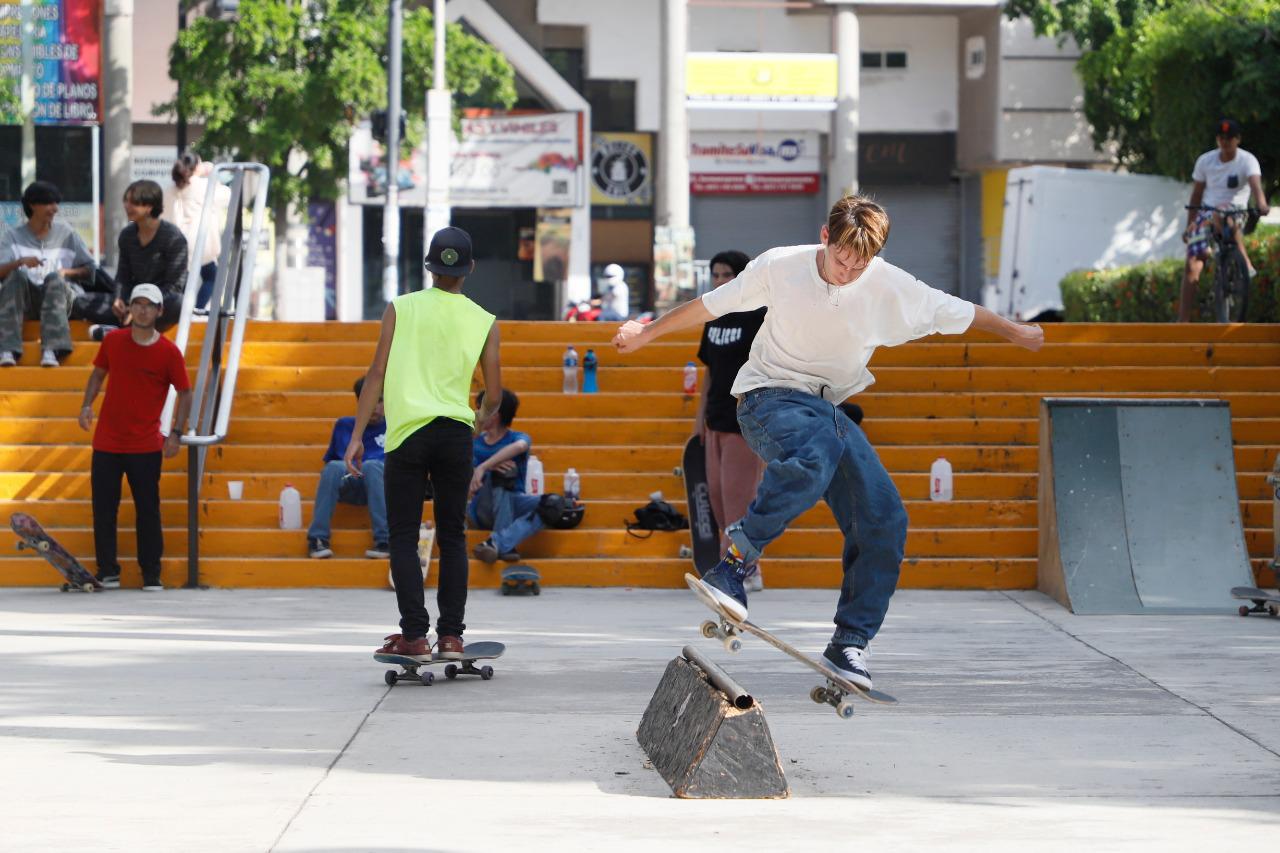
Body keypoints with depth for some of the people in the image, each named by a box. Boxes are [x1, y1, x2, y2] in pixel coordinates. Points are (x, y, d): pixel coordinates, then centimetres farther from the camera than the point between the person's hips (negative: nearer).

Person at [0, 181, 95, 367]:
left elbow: (89, 271, 11)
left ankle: (51, 350, -48)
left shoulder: (66, 234, 12)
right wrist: (20, 262, -23)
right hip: (23, 300, 0)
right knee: (17, 275, -30)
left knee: (54, 277, -31)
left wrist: (68, 272, -8)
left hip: (59, 297, 0)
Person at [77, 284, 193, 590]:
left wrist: (176, 433, -8)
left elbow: (185, 393, 1)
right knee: (103, 508, 4)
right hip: (107, 441, 3)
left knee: (148, 511, -1)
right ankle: (107, 572, 13)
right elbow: (98, 373, 16)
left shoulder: (169, 352, -6)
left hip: (146, 446, -3)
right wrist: (87, 405, -1)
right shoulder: (113, 341, 2)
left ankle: (151, 575, 8)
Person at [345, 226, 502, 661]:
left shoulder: (401, 308, 4)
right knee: (452, 537, 11)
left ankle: (415, 635, -6)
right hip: (456, 434, 2)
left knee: (403, 537, 2)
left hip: (407, 433, -2)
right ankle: (451, 635, 7)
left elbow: (377, 374, -1)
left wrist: (356, 436, 0)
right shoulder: (484, 322, 7)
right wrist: (483, 417, 30)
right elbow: (494, 394, 6)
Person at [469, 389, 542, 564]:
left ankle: (496, 542, -47)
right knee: (500, 473, -30)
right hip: (483, 513, 0)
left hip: (513, 507, 0)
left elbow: (518, 447, -25)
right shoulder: (474, 443, 10)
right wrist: (491, 468, -21)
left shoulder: (519, 438, 1)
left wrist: (483, 467, -38)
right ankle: (506, 547, -43)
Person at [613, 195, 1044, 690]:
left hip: (827, 407, 5)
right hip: (767, 395, -5)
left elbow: (957, 313, 8)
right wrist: (646, 333, 10)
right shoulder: (779, 267, -13)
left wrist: (1014, 332, 20)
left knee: (885, 520, -10)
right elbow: (711, 304, 1)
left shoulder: (890, 286, -8)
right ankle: (732, 565, -34)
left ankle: (850, 641, 4)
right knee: (817, 451, -40)